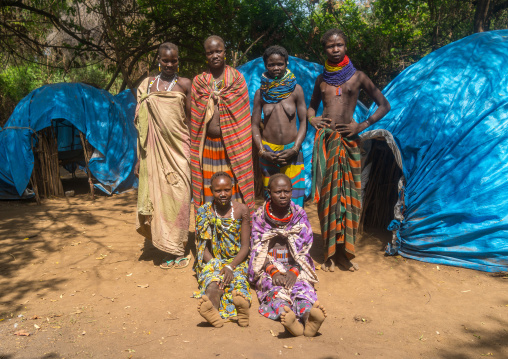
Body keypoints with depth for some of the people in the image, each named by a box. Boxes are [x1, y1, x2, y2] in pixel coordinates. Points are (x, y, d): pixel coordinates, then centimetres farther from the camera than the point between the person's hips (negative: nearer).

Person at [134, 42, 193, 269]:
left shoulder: (184, 84, 6)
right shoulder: (147, 85, 10)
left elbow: (191, 119, 4)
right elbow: (142, 125, 11)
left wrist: (193, 150, -4)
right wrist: (139, 158, 8)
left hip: (178, 148, -2)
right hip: (154, 149, 2)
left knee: (178, 195, -3)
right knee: (157, 195, 2)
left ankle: (179, 249, 7)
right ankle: (168, 250, 12)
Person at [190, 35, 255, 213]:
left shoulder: (237, 78, 7)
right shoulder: (198, 82, 10)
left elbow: (243, 116, 7)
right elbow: (195, 119, 11)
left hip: (232, 146, -1)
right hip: (207, 146, 1)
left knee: (233, 190, -1)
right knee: (208, 192, 4)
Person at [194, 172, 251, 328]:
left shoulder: (241, 210, 0)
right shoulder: (204, 211, 1)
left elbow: (245, 246, -3)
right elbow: (203, 246, -1)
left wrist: (230, 266, -19)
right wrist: (214, 264, -20)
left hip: (236, 261, 0)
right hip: (211, 261, 0)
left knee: (235, 278, -34)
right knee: (213, 278, -34)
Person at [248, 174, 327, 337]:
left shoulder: (300, 215, 5)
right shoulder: (259, 217, 4)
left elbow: (305, 248, 0)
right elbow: (258, 249, -1)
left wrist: (294, 271, -17)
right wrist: (273, 272, -18)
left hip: (296, 266, 1)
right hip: (268, 267, -1)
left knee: (302, 286, -31)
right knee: (275, 289, -33)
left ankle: (309, 315, -62)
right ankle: (288, 316, -62)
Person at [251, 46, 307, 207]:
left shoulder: (295, 89, 1)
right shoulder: (261, 92, 4)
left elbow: (303, 122, 1)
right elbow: (254, 125, 5)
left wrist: (295, 149, -10)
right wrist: (262, 152, -7)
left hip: (292, 150, -1)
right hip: (268, 151, 1)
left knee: (294, 196, -2)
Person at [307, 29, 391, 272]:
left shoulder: (357, 77, 5)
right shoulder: (321, 79, 13)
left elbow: (384, 105, 6)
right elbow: (312, 106, 26)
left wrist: (362, 125, -7)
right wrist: (311, 118, 3)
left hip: (348, 140, -1)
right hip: (325, 140, 2)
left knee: (348, 194, 0)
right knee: (327, 194, 1)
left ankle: (345, 252, 11)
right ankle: (330, 252, 9)